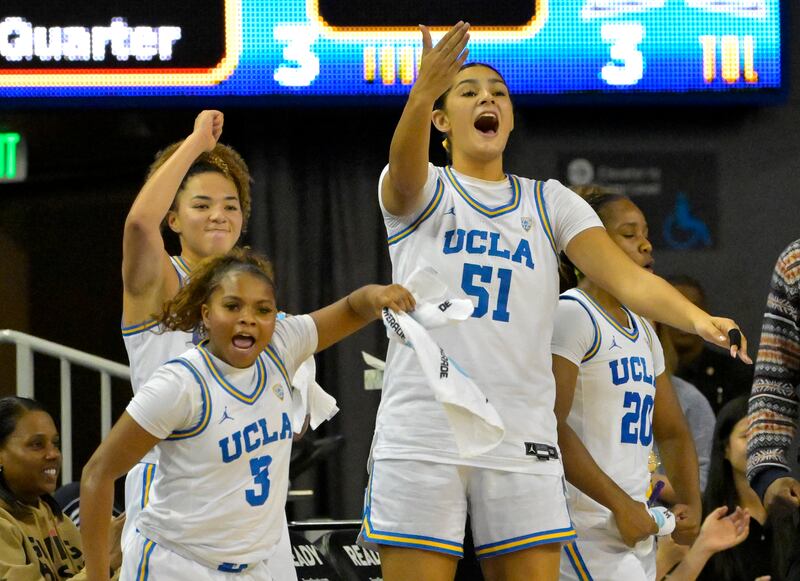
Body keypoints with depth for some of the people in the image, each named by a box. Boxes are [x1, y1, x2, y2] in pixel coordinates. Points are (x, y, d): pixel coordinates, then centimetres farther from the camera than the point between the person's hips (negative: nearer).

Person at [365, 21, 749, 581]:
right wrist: (421, 96, -41)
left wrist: (696, 317, -22)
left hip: (521, 443, 3)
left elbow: (624, 274, -1)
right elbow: (405, 174, -20)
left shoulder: (549, 202, 13)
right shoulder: (422, 189, 5)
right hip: (421, 440, -3)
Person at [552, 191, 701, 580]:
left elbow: (672, 432, 25)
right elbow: (549, 426, -18)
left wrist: (691, 505, 7)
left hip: (636, 529, 9)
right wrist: (620, 503, -18)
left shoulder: (642, 329, 20)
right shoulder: (570, 315, -9)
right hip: (585, 529, -9)